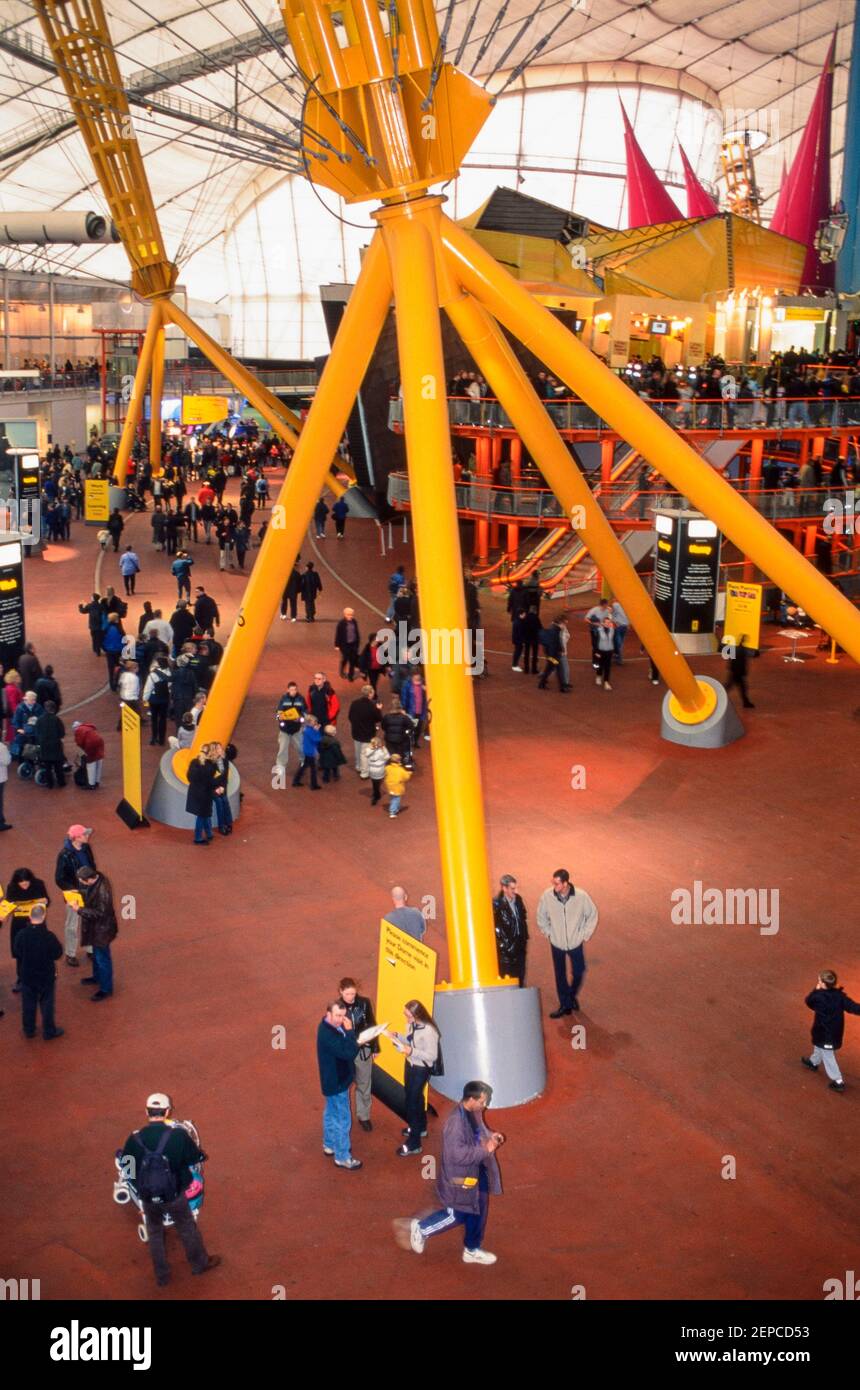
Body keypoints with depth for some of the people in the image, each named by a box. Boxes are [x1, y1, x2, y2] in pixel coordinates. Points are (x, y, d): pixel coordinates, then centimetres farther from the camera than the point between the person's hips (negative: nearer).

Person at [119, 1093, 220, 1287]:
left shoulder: (135, 1139, -16)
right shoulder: (178, 1135, -22)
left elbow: (125, 1165, 1)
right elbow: (198, 1157, -7)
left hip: (147, 1196, 2)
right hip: (174, 1195, -2)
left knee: (154, 1233, 25)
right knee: (187, 1229, 23)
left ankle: (162, 1276, 38)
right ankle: (200, 1263, 43)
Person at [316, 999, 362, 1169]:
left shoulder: (330, 1026, -2)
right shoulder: (327, 1034, -33)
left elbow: (344, 1048, 11)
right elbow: (349, 1053, -35)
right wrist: (349, 1031, -31)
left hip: (334, 1078, 10)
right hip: (336, 1081, -10)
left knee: (331, 1113, 26)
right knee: (342, 1119, 4)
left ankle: (329, 1145, 43)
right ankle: (342, 1157, 17)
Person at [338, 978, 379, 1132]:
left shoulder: (364, 1002, -12)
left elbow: (372, 1024, 0)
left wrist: (375, 1047, 5)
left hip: (364, 1050, 2)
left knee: (364, 1085, 17)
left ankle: (364, 1116, 35)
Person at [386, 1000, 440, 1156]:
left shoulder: (429, 1031, -30)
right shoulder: (411, 1024, -7)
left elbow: (432, 1056, -26)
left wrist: (411, 1052, -33)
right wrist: (396, 1036, -8)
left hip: (421, 1069, -8)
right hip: (410, 1065, 8)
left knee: (412, 1101, -1)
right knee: (415, 1097, 25)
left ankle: (414, 1144, 10)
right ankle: (420, 1127, 49)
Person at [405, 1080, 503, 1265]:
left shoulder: (474, 1114, -1)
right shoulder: (456, 1121, -31)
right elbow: (457, 1154, -33)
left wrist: (491, 1136, -1)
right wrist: (485, 1150, -31)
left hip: (476, 1174, 9)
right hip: (460, 1178, -9)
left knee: (477, 1213, 19)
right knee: (457, 1215, 6)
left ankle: (472, 1250, 38)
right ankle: (421, 1229, 27)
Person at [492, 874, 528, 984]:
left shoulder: (518, 899, 5)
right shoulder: (497, 904, -14)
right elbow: (496, 928, -15)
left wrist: (524, 937, 11)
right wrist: (507, 945, -13)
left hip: (520, 946, 6)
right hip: (506, 950, -6)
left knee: (520, 978, 10)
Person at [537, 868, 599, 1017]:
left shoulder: (581, 896, -21)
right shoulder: (547, 896, -19)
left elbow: (592, 915, -4)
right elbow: (541, 916, 0)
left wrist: (585, 935, -3)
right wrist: (548, 933, 0)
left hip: (576, 943, 0)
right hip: (557, 943, 0)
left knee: (578, 972, 12)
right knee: (560, 976, 10)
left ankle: (572, 996, 40)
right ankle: (565, 1004, 26)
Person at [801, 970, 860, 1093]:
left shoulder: (818, 996, -25)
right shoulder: (840, 995, -15)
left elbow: (808, 1001, -4)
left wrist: (816, 990, 2)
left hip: (824, 1033, -6)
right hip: (836, 1031, 6)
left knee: (828, 1056, 7)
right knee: (819, 1047, 31)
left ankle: (838, 1081, 9)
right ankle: (813, 1062, 55)